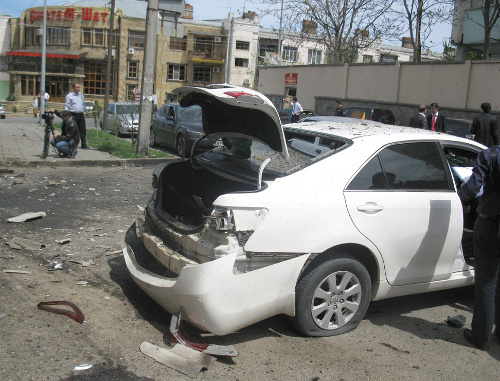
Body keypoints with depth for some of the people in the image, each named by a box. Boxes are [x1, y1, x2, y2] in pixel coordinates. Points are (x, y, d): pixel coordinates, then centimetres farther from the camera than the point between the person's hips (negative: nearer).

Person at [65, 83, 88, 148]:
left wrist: (86, 112, 32)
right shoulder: (69, 96, -2)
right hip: (73, 115, -5)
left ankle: (84, 144, 6)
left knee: (83, 130, 2)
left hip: (81, 114, 5)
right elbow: (66, 106, -5)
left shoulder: (81, 95, 15)